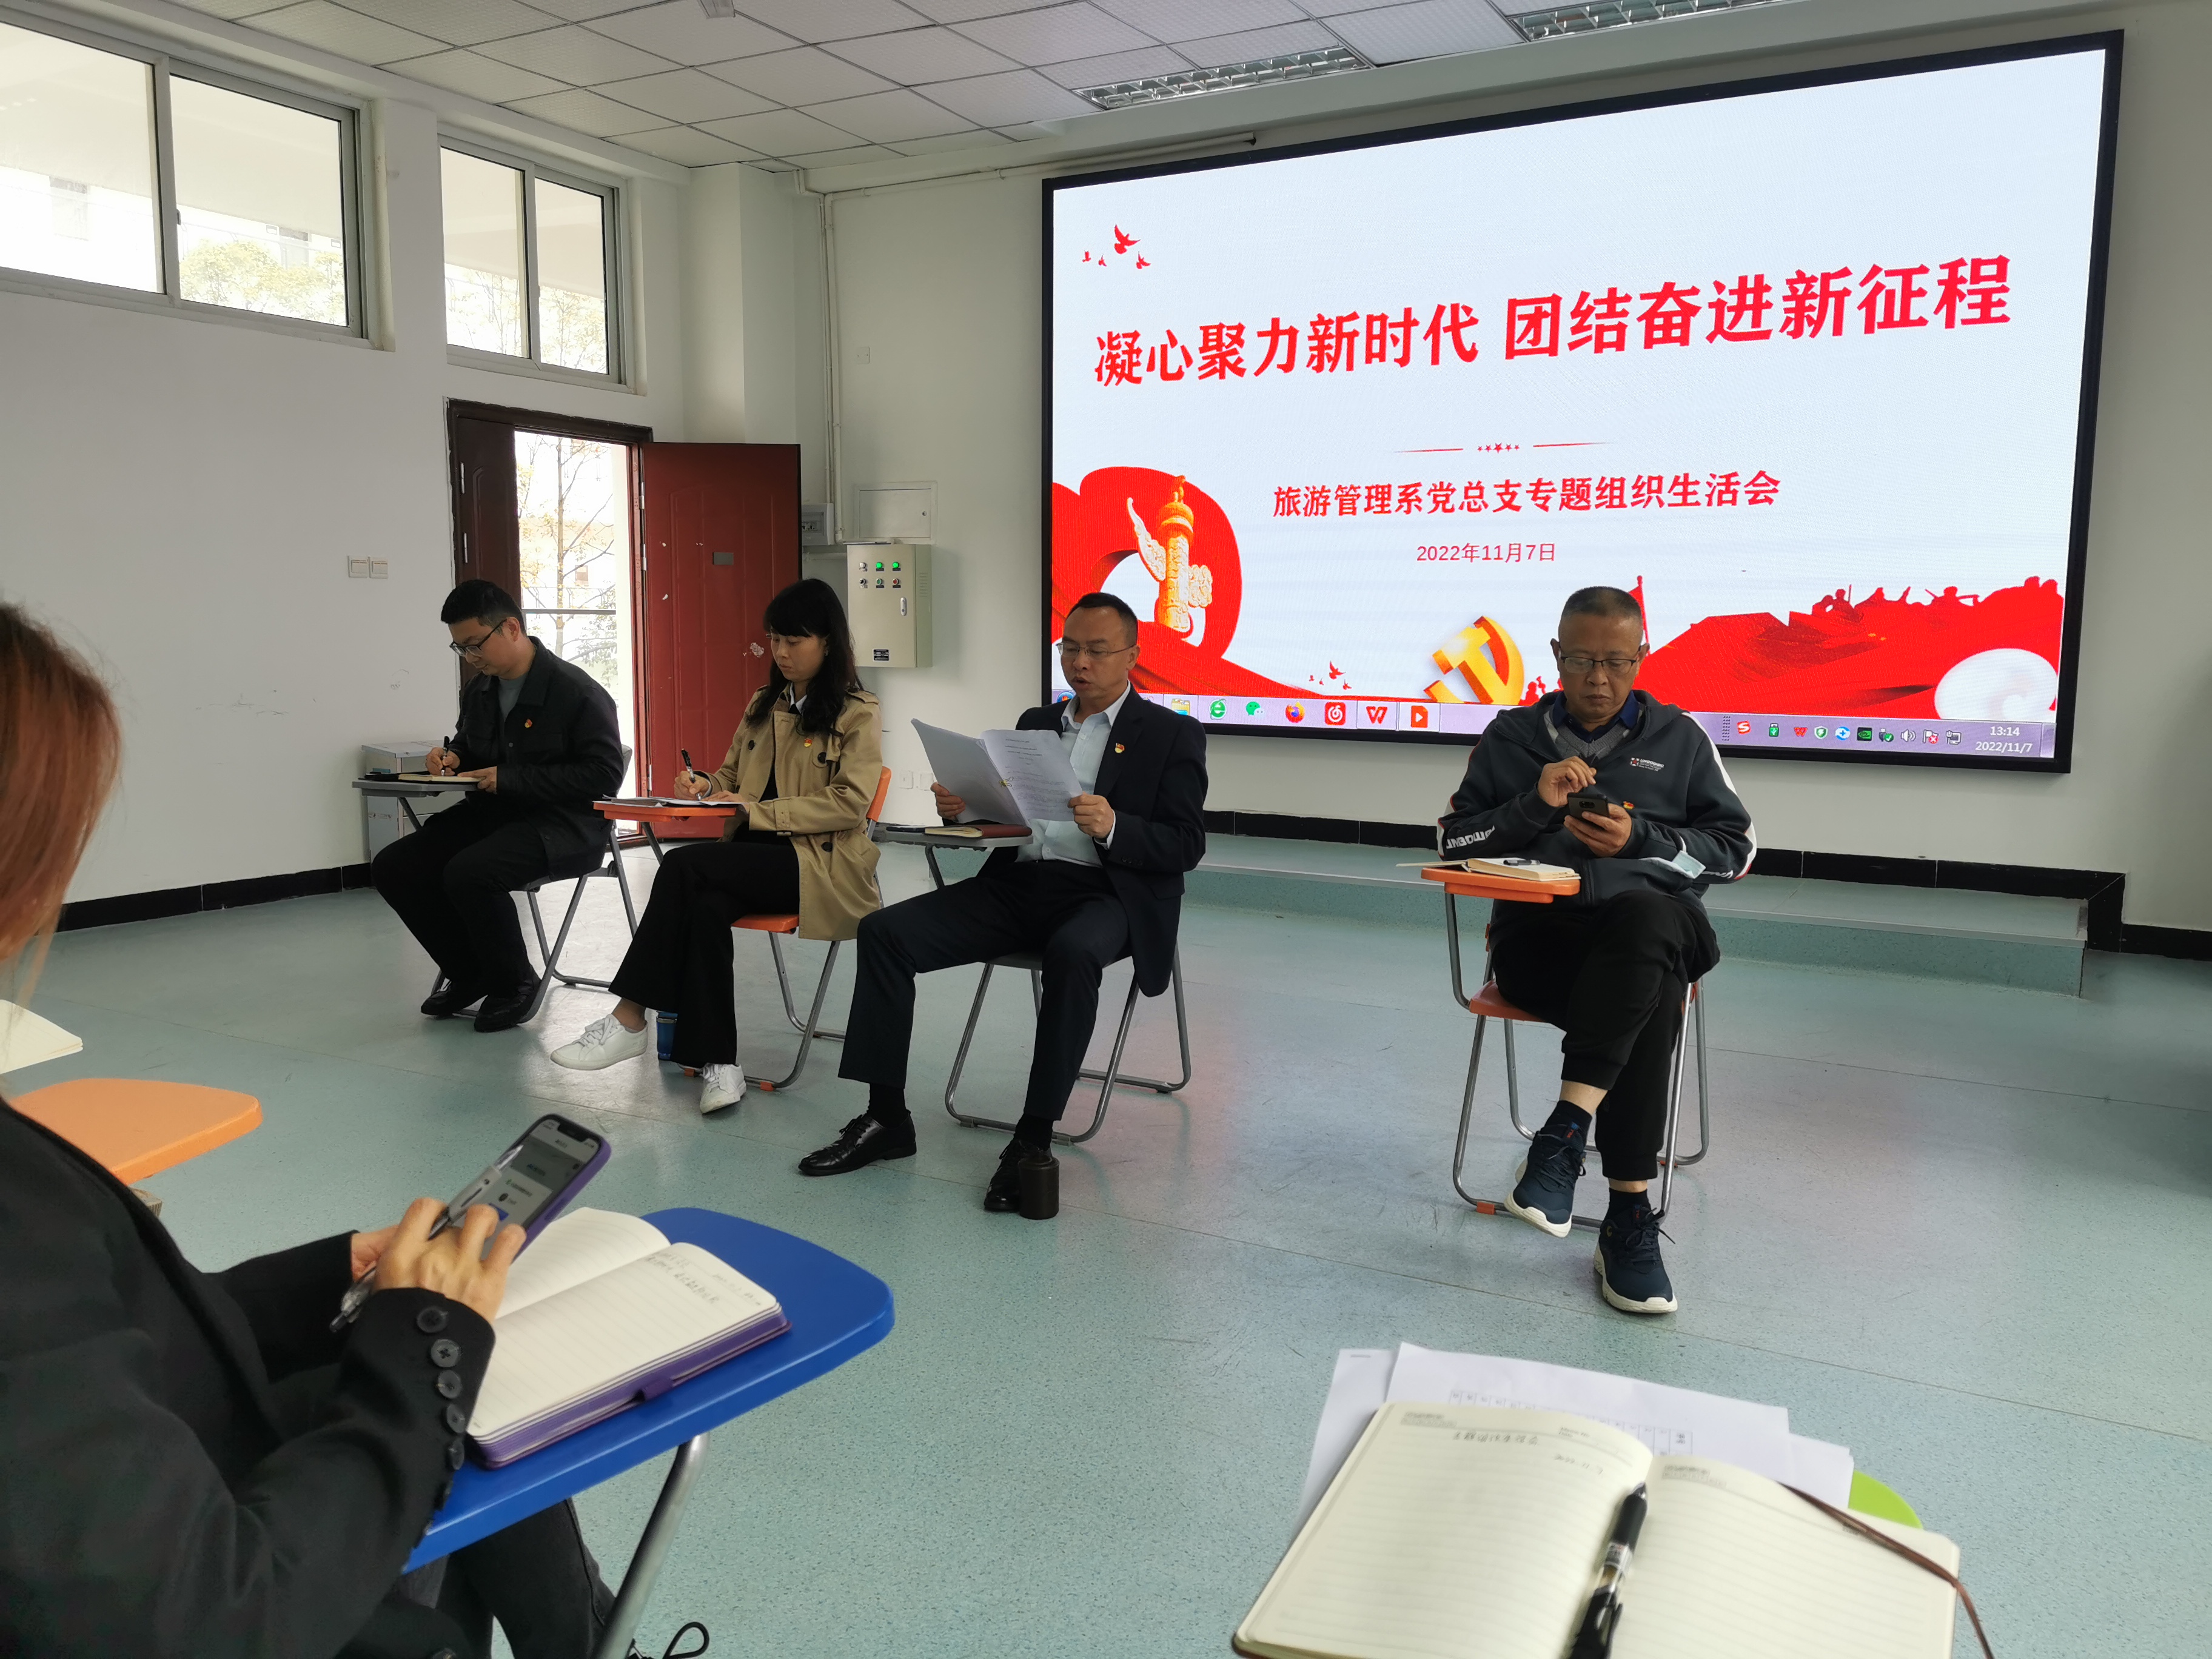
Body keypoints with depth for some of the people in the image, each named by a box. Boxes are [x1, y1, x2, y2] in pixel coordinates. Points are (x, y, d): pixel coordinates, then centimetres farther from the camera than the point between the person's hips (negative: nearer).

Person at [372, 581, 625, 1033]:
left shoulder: (577, 691, -14)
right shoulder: (478, 690, 9)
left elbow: (604, 775, -19)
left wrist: (510, 779, -22)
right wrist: (452, 757, 2)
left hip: (564, 824, -8)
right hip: (491, 813, 8)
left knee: (469, 872, -32)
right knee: (393, 867, -5)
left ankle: (515, 983, -6)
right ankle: (470, 974, 11)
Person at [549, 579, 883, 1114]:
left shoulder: (858, 716, 0)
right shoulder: (763, 705, 20)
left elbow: (849, 803, -12)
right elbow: (733, 777, 26)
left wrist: (755, 811, -17)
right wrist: (705, 787, 0)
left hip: (820, 863, -5)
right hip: (758, 855, 5)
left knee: (684, 866, -27)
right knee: (705, 903, -31)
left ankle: (630, 1019, -22)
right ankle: (717, 1062, -31)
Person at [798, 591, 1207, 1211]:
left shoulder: (1174, 735, 5)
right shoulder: (1035, 723, 22)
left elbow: (1185, 845, -5)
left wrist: (1113, 827, -23)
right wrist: (961, 805, -2)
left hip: (1105, 892, -5)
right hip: (1017, 882, 5)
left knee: (1072, 952, -40)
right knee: (884, 932, -13)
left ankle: (1034, 1138, -28)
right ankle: (886, 1117, -7)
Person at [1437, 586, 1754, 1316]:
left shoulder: (1679, 738, 16)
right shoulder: (1512, 735, 17)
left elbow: (1735, 849, 13)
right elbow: (1453, 840, 12)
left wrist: (1639, 837, -5)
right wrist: (1535, 804, -6)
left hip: (1652, 922, 1)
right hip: (1537, 934, 0)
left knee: (1645, 919, -41)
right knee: (1648, 999, -37)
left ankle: (1566, 1129, -43)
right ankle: (1629, 1217, -37)